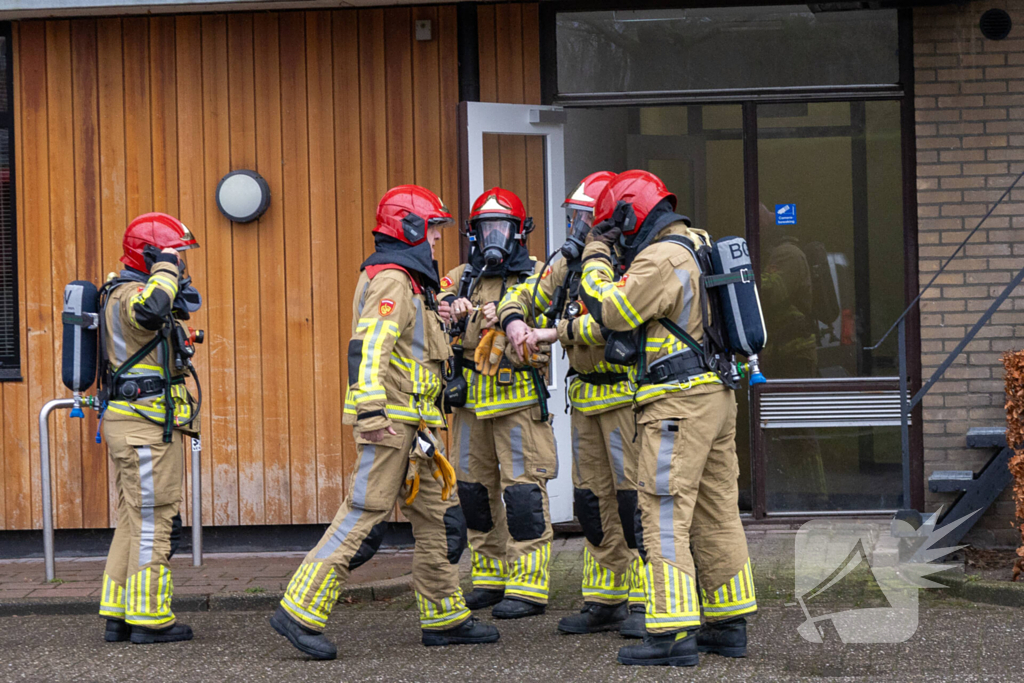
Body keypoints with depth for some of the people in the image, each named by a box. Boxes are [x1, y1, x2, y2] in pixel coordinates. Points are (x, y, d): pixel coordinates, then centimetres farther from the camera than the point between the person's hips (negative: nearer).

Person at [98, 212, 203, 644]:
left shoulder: (134, 292, 17)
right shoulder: (129, 295, -15)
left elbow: (187, 304, 30)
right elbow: (150, 311, -39)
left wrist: (173, 273, 17)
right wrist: (166, 269, -25)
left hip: (130, 425, 11)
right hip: (146, 426, -11)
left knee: (133, 521, 12)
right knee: (152, 523, -6)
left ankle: (118, 615, 15)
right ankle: (150, 619, -2)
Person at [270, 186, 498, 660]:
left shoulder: (409, 280, 20)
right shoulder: (392, 279, -13)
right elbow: (367, 348, -25)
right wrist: (371, 413, -31)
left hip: (412, 424, 10)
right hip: (390, 422, -10)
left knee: (439, 515, 11)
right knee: (364, 517, -11)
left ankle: (444, 618, 17)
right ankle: (300, 613, -9)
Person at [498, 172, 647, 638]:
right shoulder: (570, 266, 12)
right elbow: (526, 296, 20)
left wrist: (558, 332, -22)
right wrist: (515, 320, -3)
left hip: (625, 393, -8)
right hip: (586, 396, 8)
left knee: (633, 498, -9)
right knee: (593, 499, 11)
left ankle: (643, 602, -3)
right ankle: (604, 602, 18)